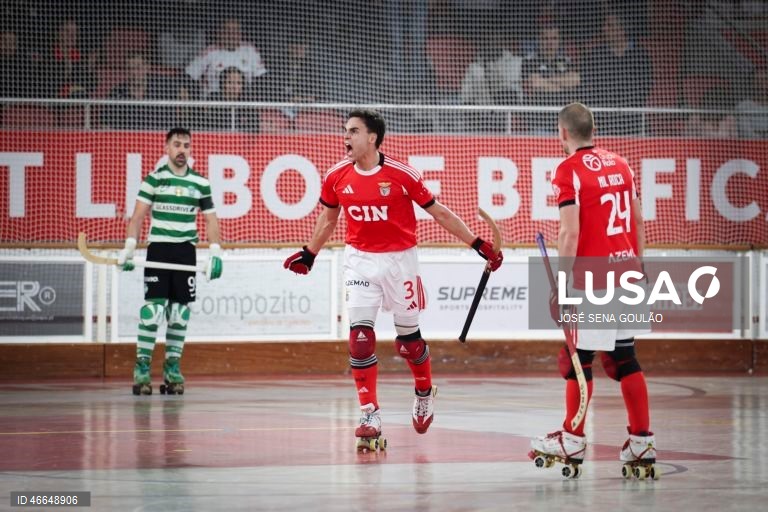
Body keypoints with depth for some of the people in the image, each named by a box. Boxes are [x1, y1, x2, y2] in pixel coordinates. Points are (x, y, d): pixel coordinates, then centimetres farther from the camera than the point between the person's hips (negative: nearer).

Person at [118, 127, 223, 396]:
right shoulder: (154, 179, 0)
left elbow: (210, 220, 12)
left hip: (186, 252, 3)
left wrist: (215, 253, 2)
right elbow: (138, 216, -1)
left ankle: (172, 368, 11)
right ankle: (141, 367, -7)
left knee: (180, 312, 3)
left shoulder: (201, 183, 8)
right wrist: (129, 247, -12)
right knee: (153, 308, -10)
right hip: (158, 248, -3)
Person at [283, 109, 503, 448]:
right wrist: (308, 255, 24)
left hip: (399, 259, -2)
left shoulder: (402, 175, -13)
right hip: (360, 260, 2)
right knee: (360, 337, -11)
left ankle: (425, 394, 37)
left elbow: (439, 212, -4)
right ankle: (369, 415, -6)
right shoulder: (337, 177, -3)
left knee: (408, 338, 9)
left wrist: (479, 245, -4)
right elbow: (328, 217, 16)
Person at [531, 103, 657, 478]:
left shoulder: (569, 170, -10)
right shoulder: (620, 165, 11)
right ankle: (642, 441, 7)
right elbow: (639, 221, 15)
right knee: (624, 358, 11)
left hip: (591, 280, -7)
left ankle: (573, 442, 11)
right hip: (627, 272, 7)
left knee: (578, 359, 3)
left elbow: (570, 233, -16)